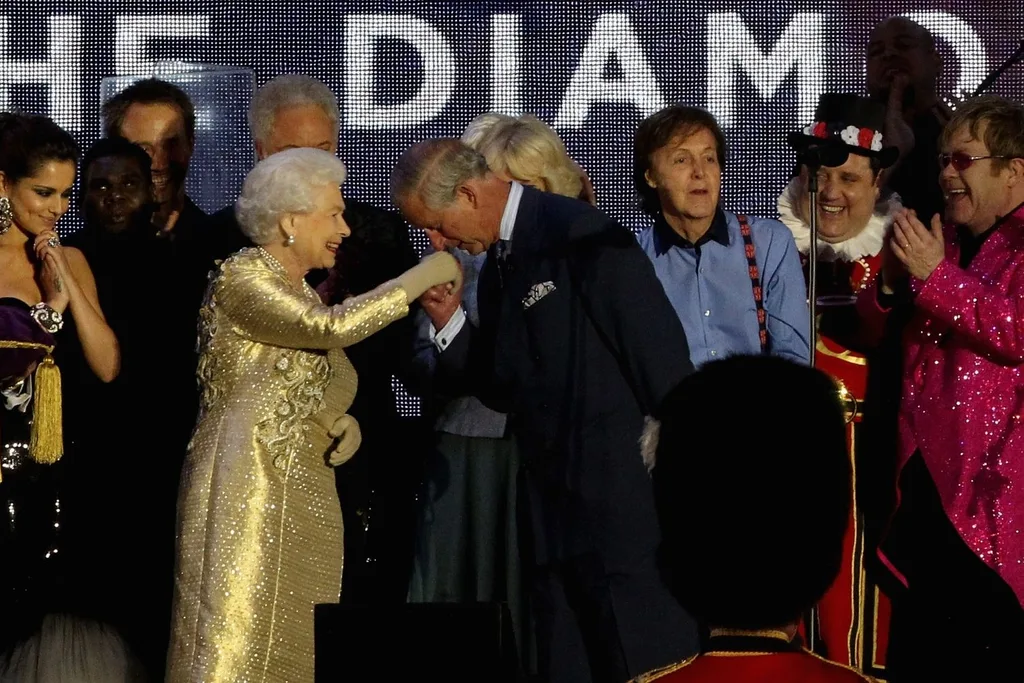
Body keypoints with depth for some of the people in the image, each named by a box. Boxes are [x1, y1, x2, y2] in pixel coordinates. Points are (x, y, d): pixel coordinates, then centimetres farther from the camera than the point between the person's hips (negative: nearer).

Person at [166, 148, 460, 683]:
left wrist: (344, 426, -1)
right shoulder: (240, 277, -8)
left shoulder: (303, 295, 17)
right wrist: (424, 276, -15)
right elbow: (332, 329, -21)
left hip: (305, 500, 8)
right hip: (245, 494, -8)